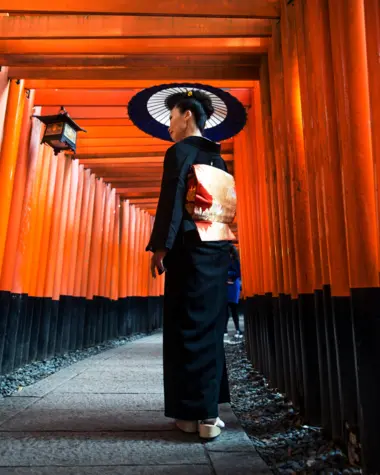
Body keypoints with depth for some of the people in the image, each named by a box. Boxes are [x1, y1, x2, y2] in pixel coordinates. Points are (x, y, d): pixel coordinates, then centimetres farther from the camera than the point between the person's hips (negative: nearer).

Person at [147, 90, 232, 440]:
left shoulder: (180, 151, -1)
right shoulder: (217, 158, 20)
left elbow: (172, 200, -13)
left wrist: (161, 246, -14)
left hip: (190, 249, -7)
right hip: (217, 250, 8)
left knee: (187, 328, -2)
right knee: (210, 327, 9)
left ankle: (194, 413, 4)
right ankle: (208, 413, 16)